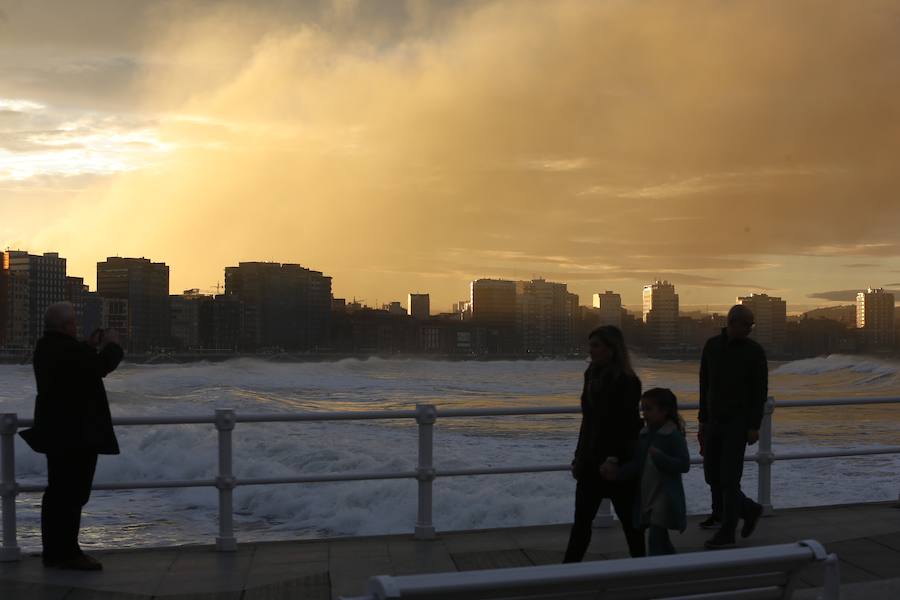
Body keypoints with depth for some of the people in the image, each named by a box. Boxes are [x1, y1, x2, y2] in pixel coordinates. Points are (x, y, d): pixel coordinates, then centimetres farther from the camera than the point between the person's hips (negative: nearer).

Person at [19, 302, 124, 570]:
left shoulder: (46, 347, 10)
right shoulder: (68, 348, -22)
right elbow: (101, 367, -17)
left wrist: (91, 346, 14)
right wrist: (111, 344, -1)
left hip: (56, 431, 10)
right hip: (77, 434, -10)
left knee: (58, 492, 15)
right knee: (73, 494, -5)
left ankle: (53, 551, 23)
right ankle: (67, 553, -1)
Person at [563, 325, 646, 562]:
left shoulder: (626, 382, -15)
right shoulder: (593, 376, 8)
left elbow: (629, 425, -17)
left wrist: (615, 458, -21)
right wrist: (579, 457, 13)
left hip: (617, 463, -7)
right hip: (591, 461, 7)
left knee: (628, 518, 9)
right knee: (581, 520, 6)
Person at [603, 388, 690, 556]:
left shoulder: (673, 436, -11)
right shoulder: (644, 435, 9)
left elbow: (684, 464, -17)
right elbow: (636, 466, 7)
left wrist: (659, 457, -26)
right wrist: (617, 473, -8)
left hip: (665, 497, -8)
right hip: (646, 496, 8)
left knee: (655, 539, -12)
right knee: (661, 540, 17)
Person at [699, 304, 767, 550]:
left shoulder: (754, 351, -6)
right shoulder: (712, 346, 6)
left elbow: (761, 391, -6)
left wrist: (754, 426, -12)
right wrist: (703, 419, 10)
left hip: (738, 423, -5)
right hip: (714, 421, 5)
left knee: (729, 478, -7)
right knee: (712, 476, 7)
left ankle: (727, 533, 3)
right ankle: (750, 510, 27)